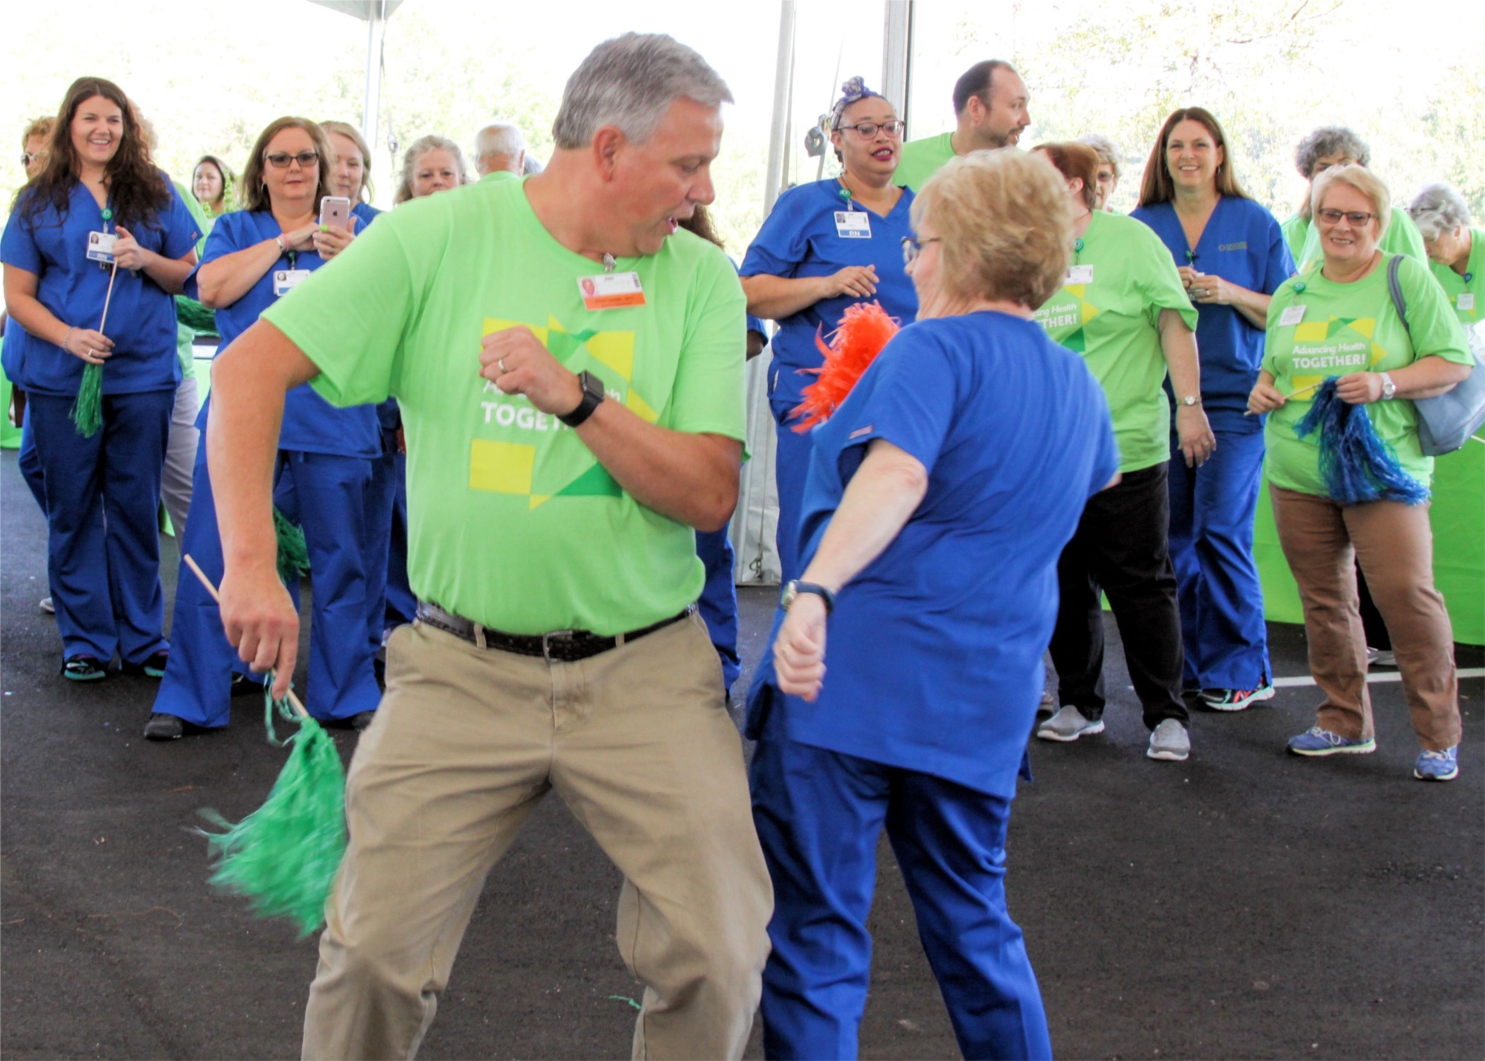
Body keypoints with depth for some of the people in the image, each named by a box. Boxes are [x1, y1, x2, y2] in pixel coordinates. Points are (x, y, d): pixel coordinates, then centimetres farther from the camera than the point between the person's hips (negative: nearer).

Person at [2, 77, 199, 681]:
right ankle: (85, 641, 15)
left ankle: (143, 640, 15)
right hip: (61, 378, 0)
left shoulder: (155, 193, 6)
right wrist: (68, 336, -16)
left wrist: (146, 259, -13)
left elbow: (189, 274, 8)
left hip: (143, 375, 0)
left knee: (136, 507, 6)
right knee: (73, 509, 5)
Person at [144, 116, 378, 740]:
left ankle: (346, 695, 19)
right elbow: (211, 288, -7)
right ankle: (190, 700, 8)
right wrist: (284, 242, -6)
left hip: (332, 419, 1)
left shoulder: (351, 232, 12)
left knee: (339, 561, 6)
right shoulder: (237, 230, 13)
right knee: (209, 559, -3)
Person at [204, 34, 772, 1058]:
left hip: (646, 673, 1)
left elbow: (709, 495, -6)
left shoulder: (701, 280, 1)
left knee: (721, 955, -3)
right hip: (462, 667, -1)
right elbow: (251, 368, -6)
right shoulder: (441, 235, -4)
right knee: (375, 953, 2)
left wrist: (575, 396, -20)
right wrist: (251, 560, -15)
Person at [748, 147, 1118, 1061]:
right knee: (974, 924, 21)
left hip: (855, 668, -7)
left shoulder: (937, 347, -6)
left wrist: (815, 590, -38)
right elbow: (1103, 475, 38)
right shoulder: (1079, 385, 15)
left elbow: (896, 475, -25)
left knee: (817, 933, 1)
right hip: (986, 694, 7)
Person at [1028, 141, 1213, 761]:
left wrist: (1189, 405, -11)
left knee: (1140, 583, -1)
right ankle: (1079, 703, 23)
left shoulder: (1130, 240, -3)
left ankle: (1166, 714, 7)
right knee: (1064, 583, 9)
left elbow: (1174, 320, -5)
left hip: (1125, 447, -5)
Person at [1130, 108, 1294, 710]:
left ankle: (1240, 669, 4)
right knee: (1170, 534, 3)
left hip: (1232, 396, -3)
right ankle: (1185, 663, 14)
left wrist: (1230, 294, -12)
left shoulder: (1255, 223, 4)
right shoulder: (1142, 225, 9)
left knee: (1221, 531, -8)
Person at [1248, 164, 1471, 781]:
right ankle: (1344, 722, 22)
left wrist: (1385, 384, -17)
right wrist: (1262, 388, 3)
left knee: (1405, 593, -11)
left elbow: (1454, 362, -3)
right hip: (1297, 474, 5)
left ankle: (1439, 736, 1)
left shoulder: (1406, 278, 0)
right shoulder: (1290, 294, 15)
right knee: (1323, 601, 9)